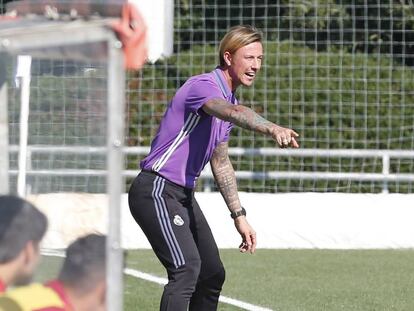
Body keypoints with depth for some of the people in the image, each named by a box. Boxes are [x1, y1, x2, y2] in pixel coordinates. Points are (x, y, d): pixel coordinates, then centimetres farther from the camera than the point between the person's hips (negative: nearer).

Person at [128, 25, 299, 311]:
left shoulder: (228, 101, 14)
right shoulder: (202, 86, -17)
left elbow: (221, 163, 24)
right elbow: (235, 113, -41)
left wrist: (239, 215, 20)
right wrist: (272, 129, -59)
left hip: (183, 195, 10)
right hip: (156, 191, -10)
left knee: (213, 274, 13)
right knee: (186, 269, -25)